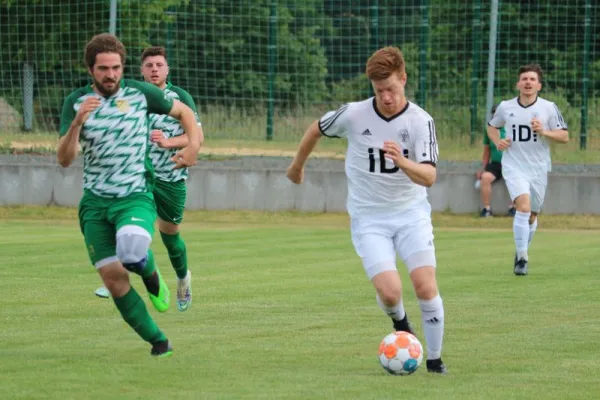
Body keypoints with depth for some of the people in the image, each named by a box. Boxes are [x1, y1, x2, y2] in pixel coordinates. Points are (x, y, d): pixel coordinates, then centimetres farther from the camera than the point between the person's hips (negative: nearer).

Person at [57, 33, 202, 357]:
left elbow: (183, 112, 14)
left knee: (131, 253, -33)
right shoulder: (76, 102, -2)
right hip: (94, 201, 2)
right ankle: (157, 341, 8)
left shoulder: (140, 93, -3)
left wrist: (193, 144, -3)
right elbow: (64, 159, -10)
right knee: (113, 277, -7)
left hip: (135, 196, -2)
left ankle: (151, 275, 5)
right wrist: (77, 123, -26)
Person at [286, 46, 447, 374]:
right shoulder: (353, 115, -10)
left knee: (425, 286, -15)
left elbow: (429, 177, -22)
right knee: (389, 291, -17)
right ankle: (399, 323, 19)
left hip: (411, 213, 0)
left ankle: (434, 359, 3)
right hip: (368, 218, 0)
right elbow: (316, 129, 11)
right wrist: (297, 166, 26)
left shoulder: (420, 121, -12)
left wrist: (403, 162, -42)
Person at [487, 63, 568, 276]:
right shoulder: (505, 107, 0)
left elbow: (564, 137, -2)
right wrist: (497, 142, -1)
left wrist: (543, 131, -19)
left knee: (531, 215, 12)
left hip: (538, 168, 2)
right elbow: (492, 126, 19)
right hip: (514, 166, -1)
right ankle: (522, 256, -19)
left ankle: (521, 253, 37)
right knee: (524, 205, -23)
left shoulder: (549, 108, -3)